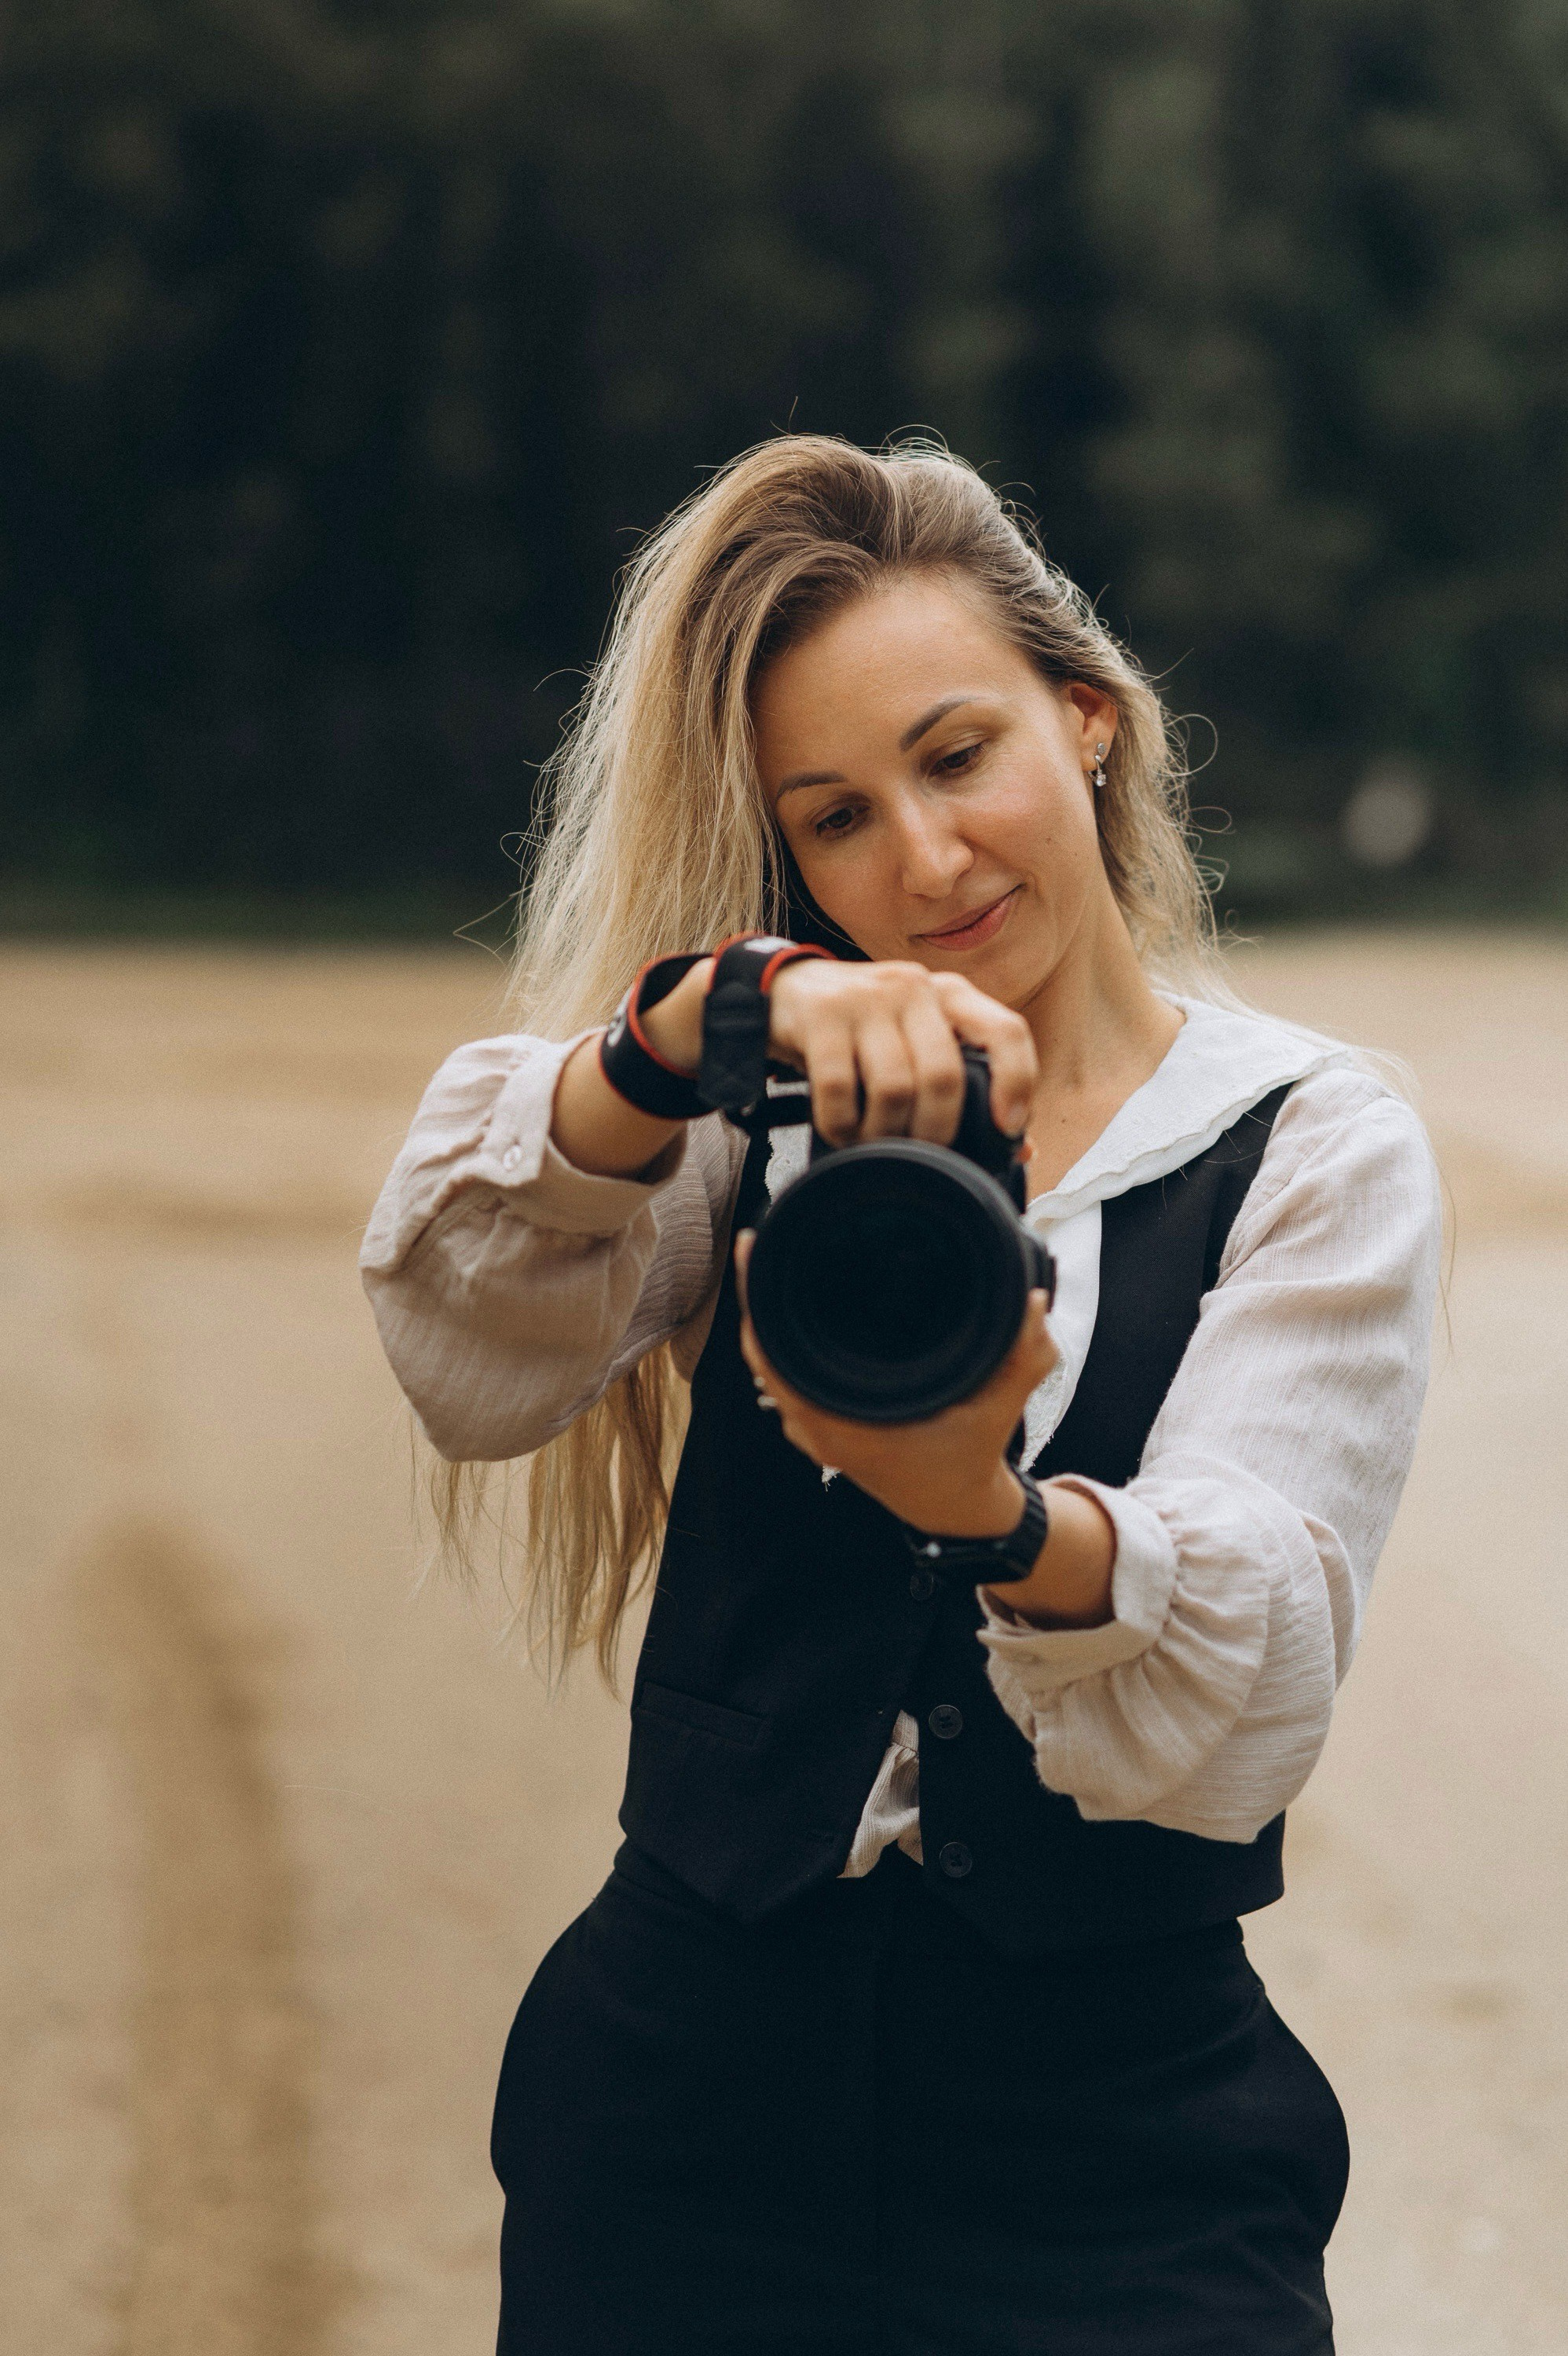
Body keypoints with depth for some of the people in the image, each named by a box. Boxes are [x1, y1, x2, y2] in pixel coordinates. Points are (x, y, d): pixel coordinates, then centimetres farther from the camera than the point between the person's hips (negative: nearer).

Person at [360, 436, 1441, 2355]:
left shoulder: (1310, 1151, -1)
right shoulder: (766, 1124, 6)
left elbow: (1244, 1714, -17)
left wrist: (993, 1507, -38)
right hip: (681, 2107, 2)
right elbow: (464, 1356, -16)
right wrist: (709, 1023, -32)